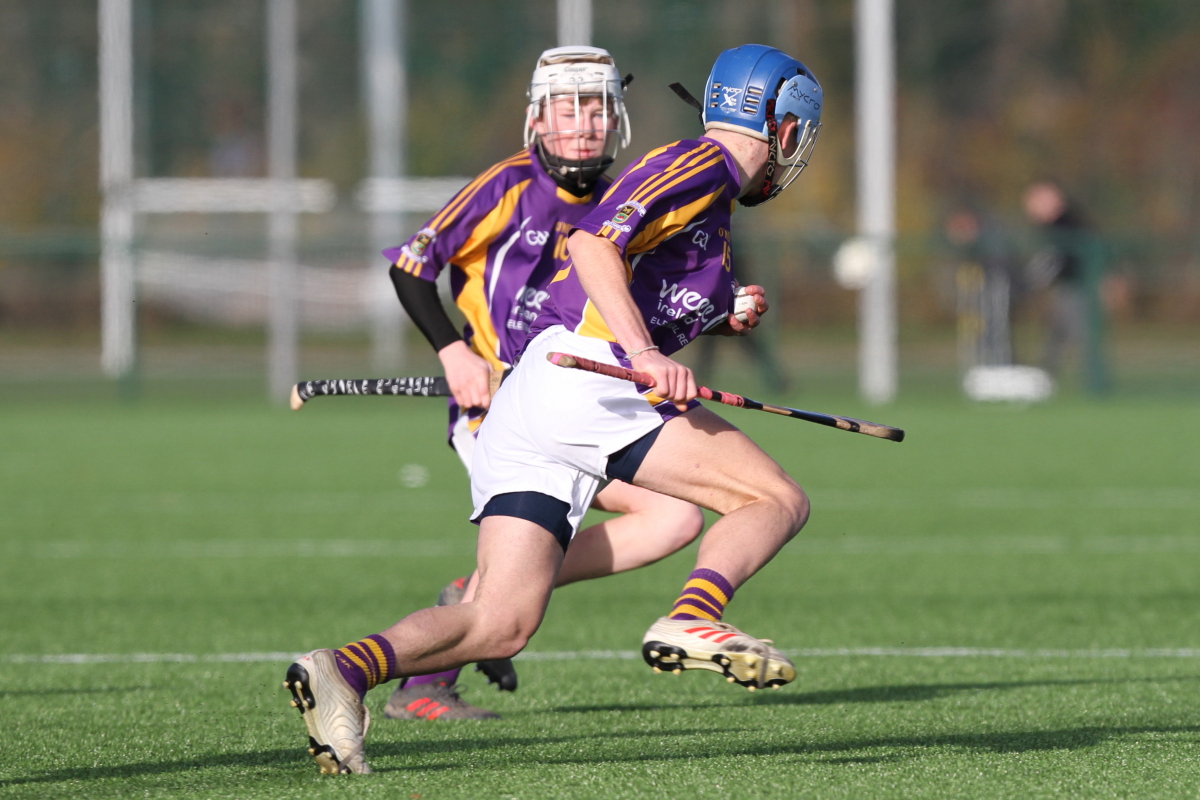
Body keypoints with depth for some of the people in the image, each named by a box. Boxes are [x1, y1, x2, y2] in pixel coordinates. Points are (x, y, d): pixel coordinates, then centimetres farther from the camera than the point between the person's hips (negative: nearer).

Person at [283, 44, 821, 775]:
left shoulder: (709, 186, 30)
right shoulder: (704, 168, 0)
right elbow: (594, 243, -16)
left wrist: (721, 317, 23)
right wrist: (645, 354, -24)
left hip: (518, 411, 9)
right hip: (587, 380, -9)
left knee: (498, 625, -1)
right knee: (779, 500, -8)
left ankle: (348, 669, -21)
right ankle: (692, 621, -31)